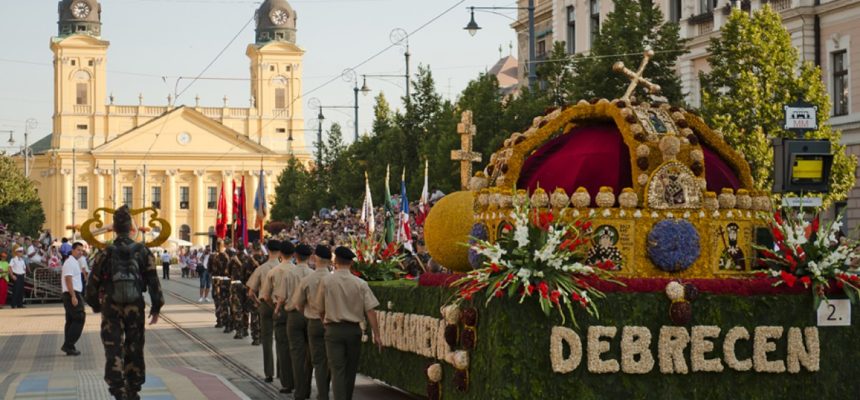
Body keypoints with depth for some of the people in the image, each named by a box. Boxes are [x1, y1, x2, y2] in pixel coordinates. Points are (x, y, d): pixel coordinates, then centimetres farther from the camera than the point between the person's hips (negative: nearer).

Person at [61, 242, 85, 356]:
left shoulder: (74, 262, 20)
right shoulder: (70, 262, -12)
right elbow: (68, 280, -20)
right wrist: (73, 296, -24)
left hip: (73, 295, 11)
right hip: (72, 294, -11)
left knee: (71, 320, 10)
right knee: (79, 319, -12)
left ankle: (69, 347, 12)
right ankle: (68, 345, -13)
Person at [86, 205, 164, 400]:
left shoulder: (105, 254, -5)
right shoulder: (142, 252, -2)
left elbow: (93, 283, 0)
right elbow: (153, 281, -2)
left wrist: (95, 305, 15)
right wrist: (156, 307, 5)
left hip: (111, 309, -1)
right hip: (136, 308, 1)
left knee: (114, 350, 1)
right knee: (134, 350, 13)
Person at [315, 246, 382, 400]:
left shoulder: (326, 281, -6)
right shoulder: (360, 284, -4)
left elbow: (321, 309, 3)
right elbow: (370, 311, -6)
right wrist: (376, 335, -2)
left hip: (333, 329, -2)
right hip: (354, 330, 2)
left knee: (337, 370, -4)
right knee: (350, 370, 16)